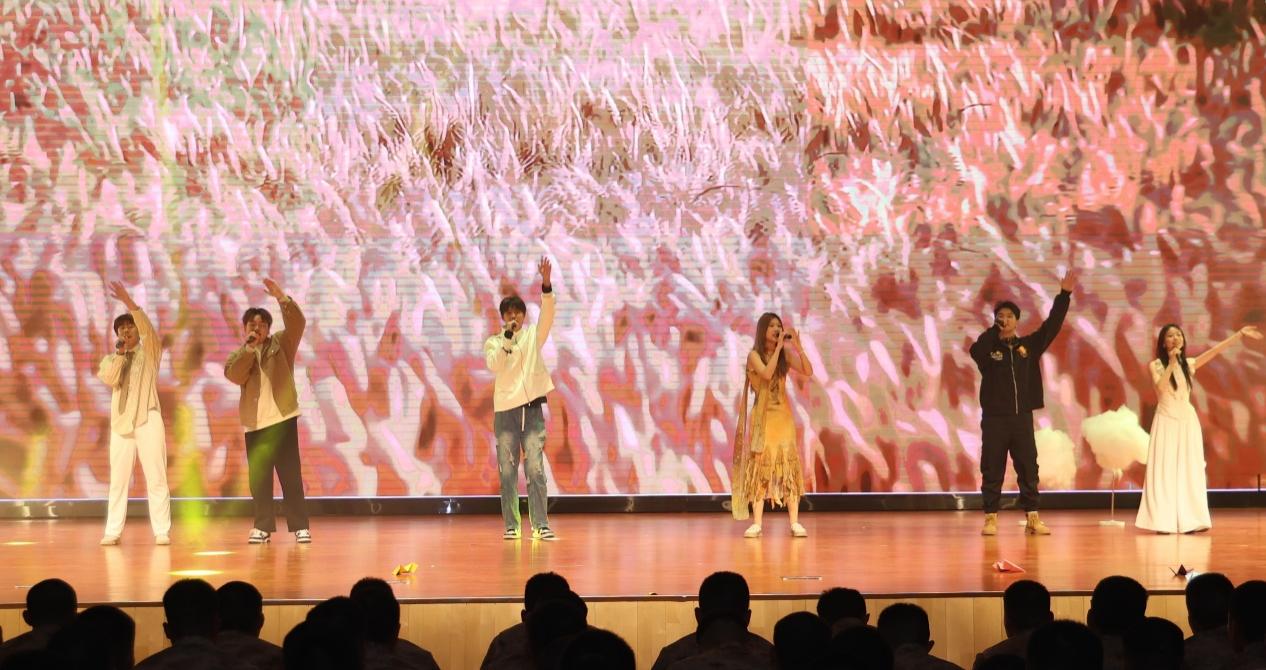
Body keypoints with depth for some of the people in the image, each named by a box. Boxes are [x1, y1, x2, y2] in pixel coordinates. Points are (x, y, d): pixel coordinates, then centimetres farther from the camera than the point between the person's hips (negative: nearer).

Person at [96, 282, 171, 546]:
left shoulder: (150, 352, 7)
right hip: (121, 422, 3)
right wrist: (120, 353, -6)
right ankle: (113, 531, 3)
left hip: (148, 419, -3)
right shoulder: (111, 359, 15)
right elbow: (110, 379, -6)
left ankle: (162, 531, -6)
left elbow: (147, 329, -13)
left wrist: (128, 301, -22)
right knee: (118, 478, 2)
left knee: (156, 477, -5)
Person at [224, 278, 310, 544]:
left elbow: (298, 324, -10)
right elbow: (234, 376, -8)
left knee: (290, 474, -3)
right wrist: (249, 348, -15)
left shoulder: (281, 343, 7)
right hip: (255, 424, 3)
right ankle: (263, 526, 10)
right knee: (258, 477, 3)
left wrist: (281, 297, -22)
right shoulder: (239, 355, 12)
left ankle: (300, 526, -1)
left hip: (282, 419, -3)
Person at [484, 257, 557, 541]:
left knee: (535, 469, -6)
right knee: (508, 470, 1)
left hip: (532, 407, 0)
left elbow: (547, 314, -6)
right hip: (505, 409, 0)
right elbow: (494, 365, -11)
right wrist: (507, 337, -19)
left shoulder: (533, 336, 10)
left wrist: (546, 283, -20)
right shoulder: (493, 342, 7)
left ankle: (541, 525, -6)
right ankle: (511, 526, 6)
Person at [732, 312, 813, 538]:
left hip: (783, 416, 3)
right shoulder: (754, 355, -4)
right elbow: (767, 374, -22)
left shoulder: (785, 354, 5)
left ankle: (795, 523, -3)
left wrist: (797, 346, -15)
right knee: (760, 466, -3)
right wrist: (779, 346, -19)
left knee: (789, 466, -3)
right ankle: (757, 524, -2)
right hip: (762, 417, -3)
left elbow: (808, 371, -6)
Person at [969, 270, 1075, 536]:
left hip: (1022, 417, 3)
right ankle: (991, 518, 5)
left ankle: (1032, 518, 6)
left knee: (1028, 469, 3)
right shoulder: (988, 347, 0)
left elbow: (1051, 325, 2)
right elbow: (976, 351, -23)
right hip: (994, 418, -3)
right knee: (992, 471, 0)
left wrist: (1064, 294, -3)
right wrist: (994, 330, -23)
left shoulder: (1029, 345, 9)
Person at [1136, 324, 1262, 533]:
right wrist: (1171, 363, -20)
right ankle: (1164, 522, -8)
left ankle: (1187, 521, 2)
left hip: (1187, 421, 4)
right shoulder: (1156, 365, -2)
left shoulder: (1189, 364, 7)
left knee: (1188, 470, 1)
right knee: (1165, 470, -6)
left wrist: (1240, 334, -11)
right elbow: (1160, 388, -19)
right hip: (1166, 421, -4)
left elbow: (1215, 351, -2)